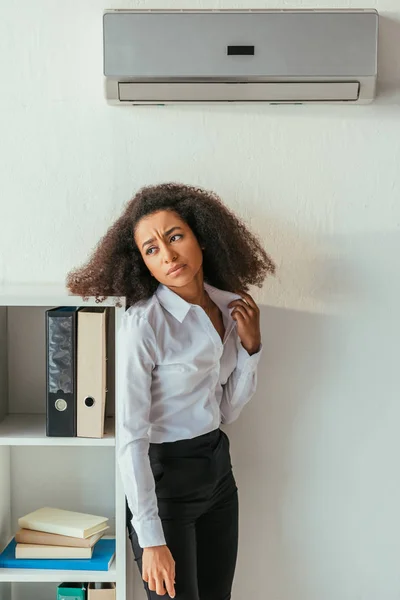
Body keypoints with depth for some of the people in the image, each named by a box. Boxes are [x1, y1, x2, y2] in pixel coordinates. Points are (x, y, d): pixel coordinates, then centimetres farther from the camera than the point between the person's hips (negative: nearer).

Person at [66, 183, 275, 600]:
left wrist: (250, 346, -5)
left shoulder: (227, 305, 0)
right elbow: (131, 436, -21)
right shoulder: (142, 323, -20)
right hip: (164, 479, -6)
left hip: (218, 469, 7)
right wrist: (151, 539, -22)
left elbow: (227, 410, 9)